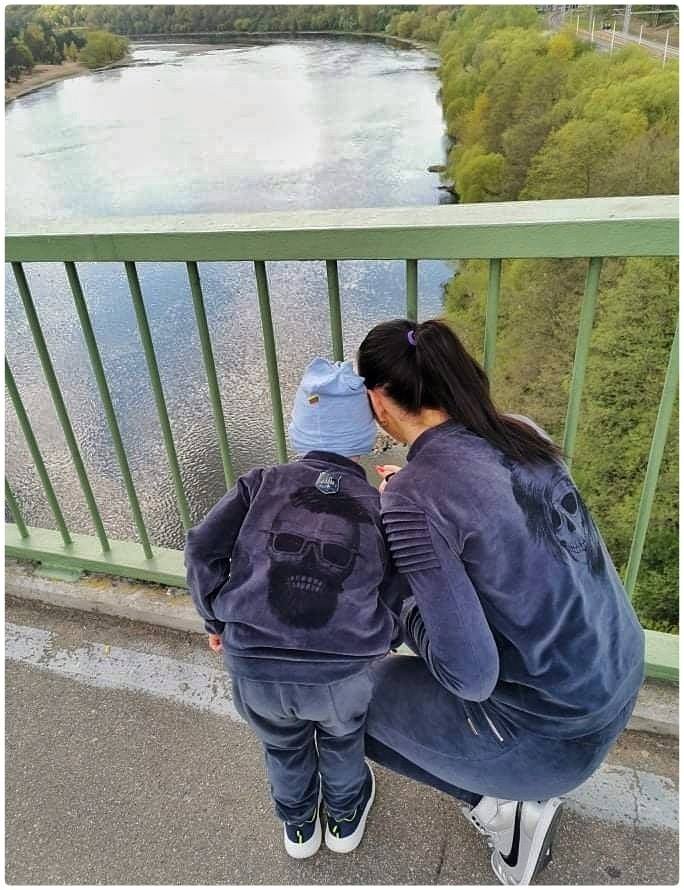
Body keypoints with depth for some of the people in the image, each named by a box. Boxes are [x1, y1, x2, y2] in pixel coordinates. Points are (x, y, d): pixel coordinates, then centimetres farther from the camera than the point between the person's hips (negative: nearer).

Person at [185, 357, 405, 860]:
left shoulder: (263, 483, 6)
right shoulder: (381, 505, 6)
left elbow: (203, 550, -1)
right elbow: (399, 602, 2)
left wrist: (217, 618, 14)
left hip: (252, 668, 1)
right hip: (342, 671, -1)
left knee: (283, 745, 34)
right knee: (342, 736, 35)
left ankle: (299, 828, 60)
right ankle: (346, 819, 59)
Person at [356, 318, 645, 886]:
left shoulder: (413, 498, -26)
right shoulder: (521, 433, -4)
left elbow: (470, 676, -25)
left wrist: (407, 613, -6)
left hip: (557, 733, -6)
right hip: (621, 681, 7)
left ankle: (505, 804, 17)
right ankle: (522, 789, 31)